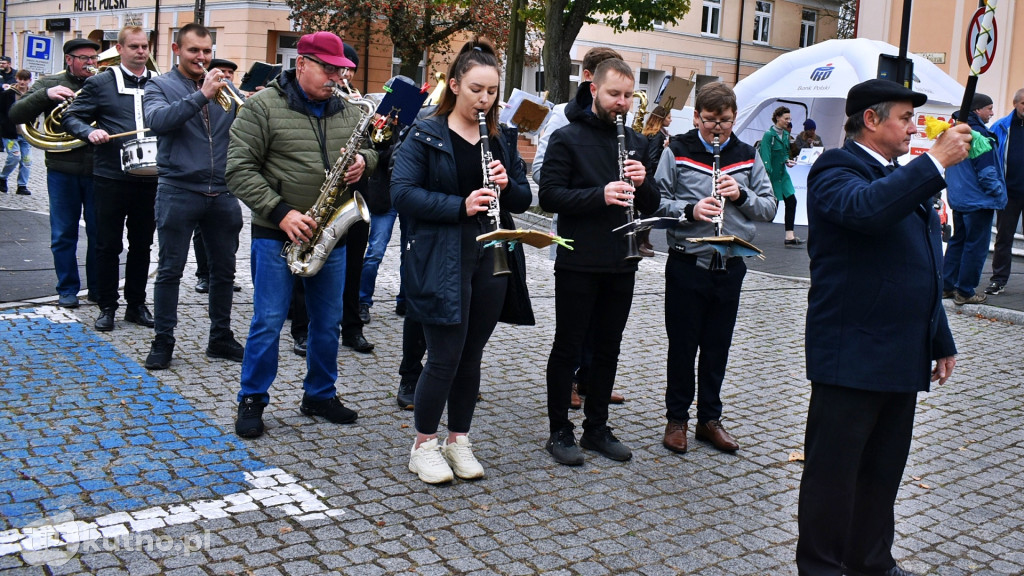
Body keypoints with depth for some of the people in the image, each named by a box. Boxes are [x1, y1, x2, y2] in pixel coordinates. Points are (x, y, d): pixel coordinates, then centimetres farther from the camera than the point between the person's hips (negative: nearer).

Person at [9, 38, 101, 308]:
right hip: (63, 171, 0)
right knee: (63, 235, 7)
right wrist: (45, 95, -17)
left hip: (98, 171, 0)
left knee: (99, 233, 6)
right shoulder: (50, 84, 6)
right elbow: (16, 115, -2)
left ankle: (99, 289, 18)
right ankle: (67, 289, 18)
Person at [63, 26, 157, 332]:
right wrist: (90, 132, -17)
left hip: (149, 178, 2)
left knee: (142, 244, 11)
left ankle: (136, 304, 22)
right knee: (108, 244, 5)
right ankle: (106, 307, 15)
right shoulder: (100, 83, 3)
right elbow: (72, 117, 3)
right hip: (111, 177, -2)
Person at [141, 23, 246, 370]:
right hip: (179, 191, -4)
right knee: (170, 270, 1)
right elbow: (157, 120, -18)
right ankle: (163, 342, 12)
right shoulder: (160, 86, 2)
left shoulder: (223, 86, 12)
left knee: (224, 269, 10)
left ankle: (221, 338, 22)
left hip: (222, 193, 4)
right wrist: (202, 95, -23)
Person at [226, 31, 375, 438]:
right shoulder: (263, 107, -7)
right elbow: (239, 169, -11)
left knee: (328, 323, 11)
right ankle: (252, 400, 15)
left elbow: (370, 149, 21)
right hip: (277, 234, -5)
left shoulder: (347, 111, 9)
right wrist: (281, 213, -19)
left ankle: (320, 396, 27)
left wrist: (363, 161, -5)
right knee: (268, 321, 0)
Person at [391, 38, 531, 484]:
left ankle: (459, 441, 25)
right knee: (445, 356, -4)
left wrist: (507, 184, -9)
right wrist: (460, 206, -23)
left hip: (491, 262, 5)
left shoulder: (500, 140, 13)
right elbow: (402, 193, -13)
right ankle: (423, 446, 14)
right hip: (441, 262, -5)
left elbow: (524, 199, 14)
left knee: (471, 356, 11)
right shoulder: (426, 135, -3)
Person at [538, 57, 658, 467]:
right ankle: (559, 431, 15)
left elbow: (651, 205, 12)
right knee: (568, 347, 4)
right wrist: (599, 195, -26)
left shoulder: (635, 142, 11)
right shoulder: (567, 138, -5)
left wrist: (642, 183, -10)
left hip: (621, 264, 5)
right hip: (578, 263, -5)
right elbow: (548, 196, -14)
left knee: (607, 349, 13)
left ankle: (597, 428, 25)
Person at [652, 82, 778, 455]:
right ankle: (677, 418, 21)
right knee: (682, 344, 7)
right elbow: (657, 201, -6)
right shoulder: (677, 151, -2)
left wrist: (742, 195, -11)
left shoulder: (747, 156, 7)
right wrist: (689, 210, -22)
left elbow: (770, 207, 7)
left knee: (718, 347, 12)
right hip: (687, 265, -3)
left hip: (730, 266, 3)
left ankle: (709, 418, 25)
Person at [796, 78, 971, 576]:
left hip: (901, 358, 9)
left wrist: (941, 342, 23)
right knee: (834, 473, 3)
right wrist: (936, 160, -25)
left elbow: (924, 270, 24)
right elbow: (867, 208, -34)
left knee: (883, 471, 17)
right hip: (852, 356, -8)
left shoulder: (905, 179, 19)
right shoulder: (836, 170, -8)